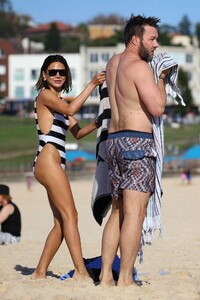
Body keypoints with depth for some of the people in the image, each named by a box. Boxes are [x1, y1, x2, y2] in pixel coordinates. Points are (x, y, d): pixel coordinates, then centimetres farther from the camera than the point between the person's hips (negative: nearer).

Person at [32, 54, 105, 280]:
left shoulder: (59, 101, 24)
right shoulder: (45, 95, -2)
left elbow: (77, 133, 18)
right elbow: (70, 110, -19)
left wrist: (97, 123, 1)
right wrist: (92, 85, -15)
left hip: (54, 165, 9)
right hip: (48, 160, -9)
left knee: (61, 223, 7)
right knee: (70, 215, -16)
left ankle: (40, 272, 10)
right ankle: (80, 271, -21)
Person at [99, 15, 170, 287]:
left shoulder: (113, 63, 16)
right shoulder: (139, 67, -11)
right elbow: (157, 108, -16)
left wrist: (154, 72, 25)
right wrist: (162, 77, -2)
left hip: (114, 140, 9)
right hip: (137, 142, -9)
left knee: (118, 211, 13)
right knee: (135, 213, -9)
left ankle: (106, 275, 10)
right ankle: (125, 279, -11)